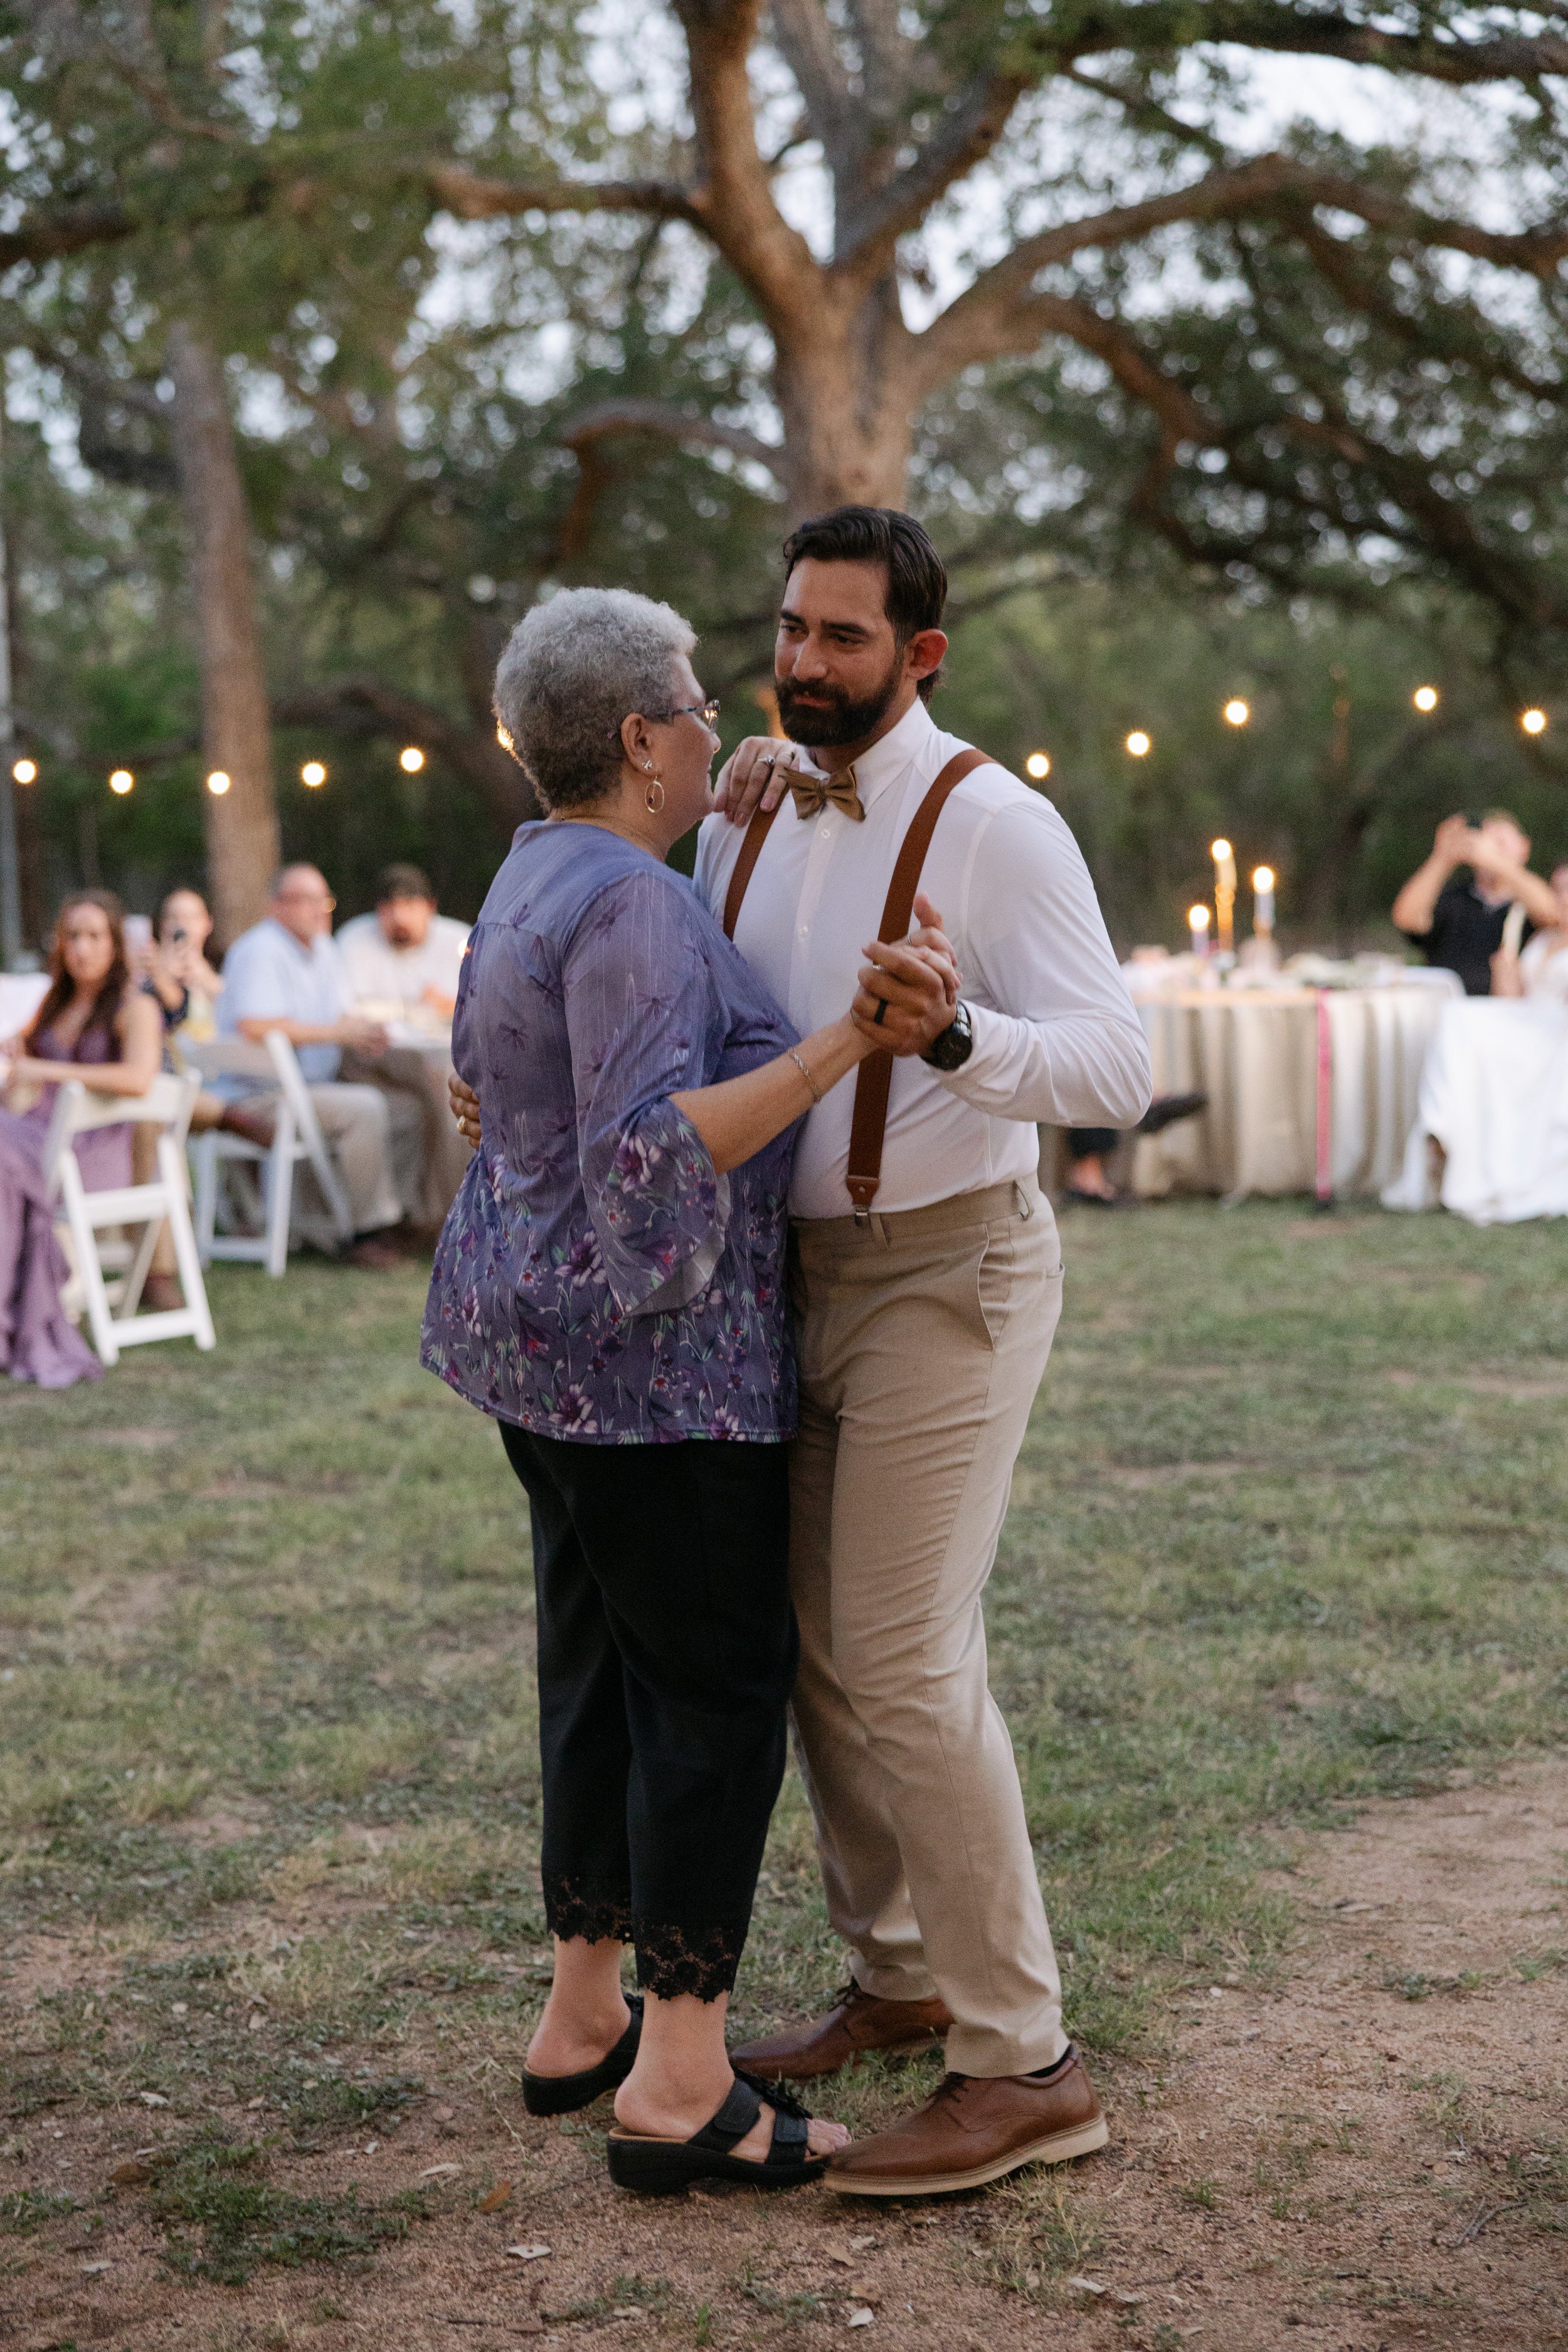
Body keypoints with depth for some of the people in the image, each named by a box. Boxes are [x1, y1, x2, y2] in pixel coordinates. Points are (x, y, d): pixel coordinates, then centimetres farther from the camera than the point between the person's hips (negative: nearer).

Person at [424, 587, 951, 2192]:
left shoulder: (539, 875, 11)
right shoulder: (633, 908, -21)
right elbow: (651, 1156, -30)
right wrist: (843, 1043, -32)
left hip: (538, 1323, 10)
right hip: (648, 1352, -10)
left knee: (605, 1665, 15)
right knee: (717, 1682, -4)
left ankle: (583, 2020, 24)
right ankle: (679, 2088, -1)